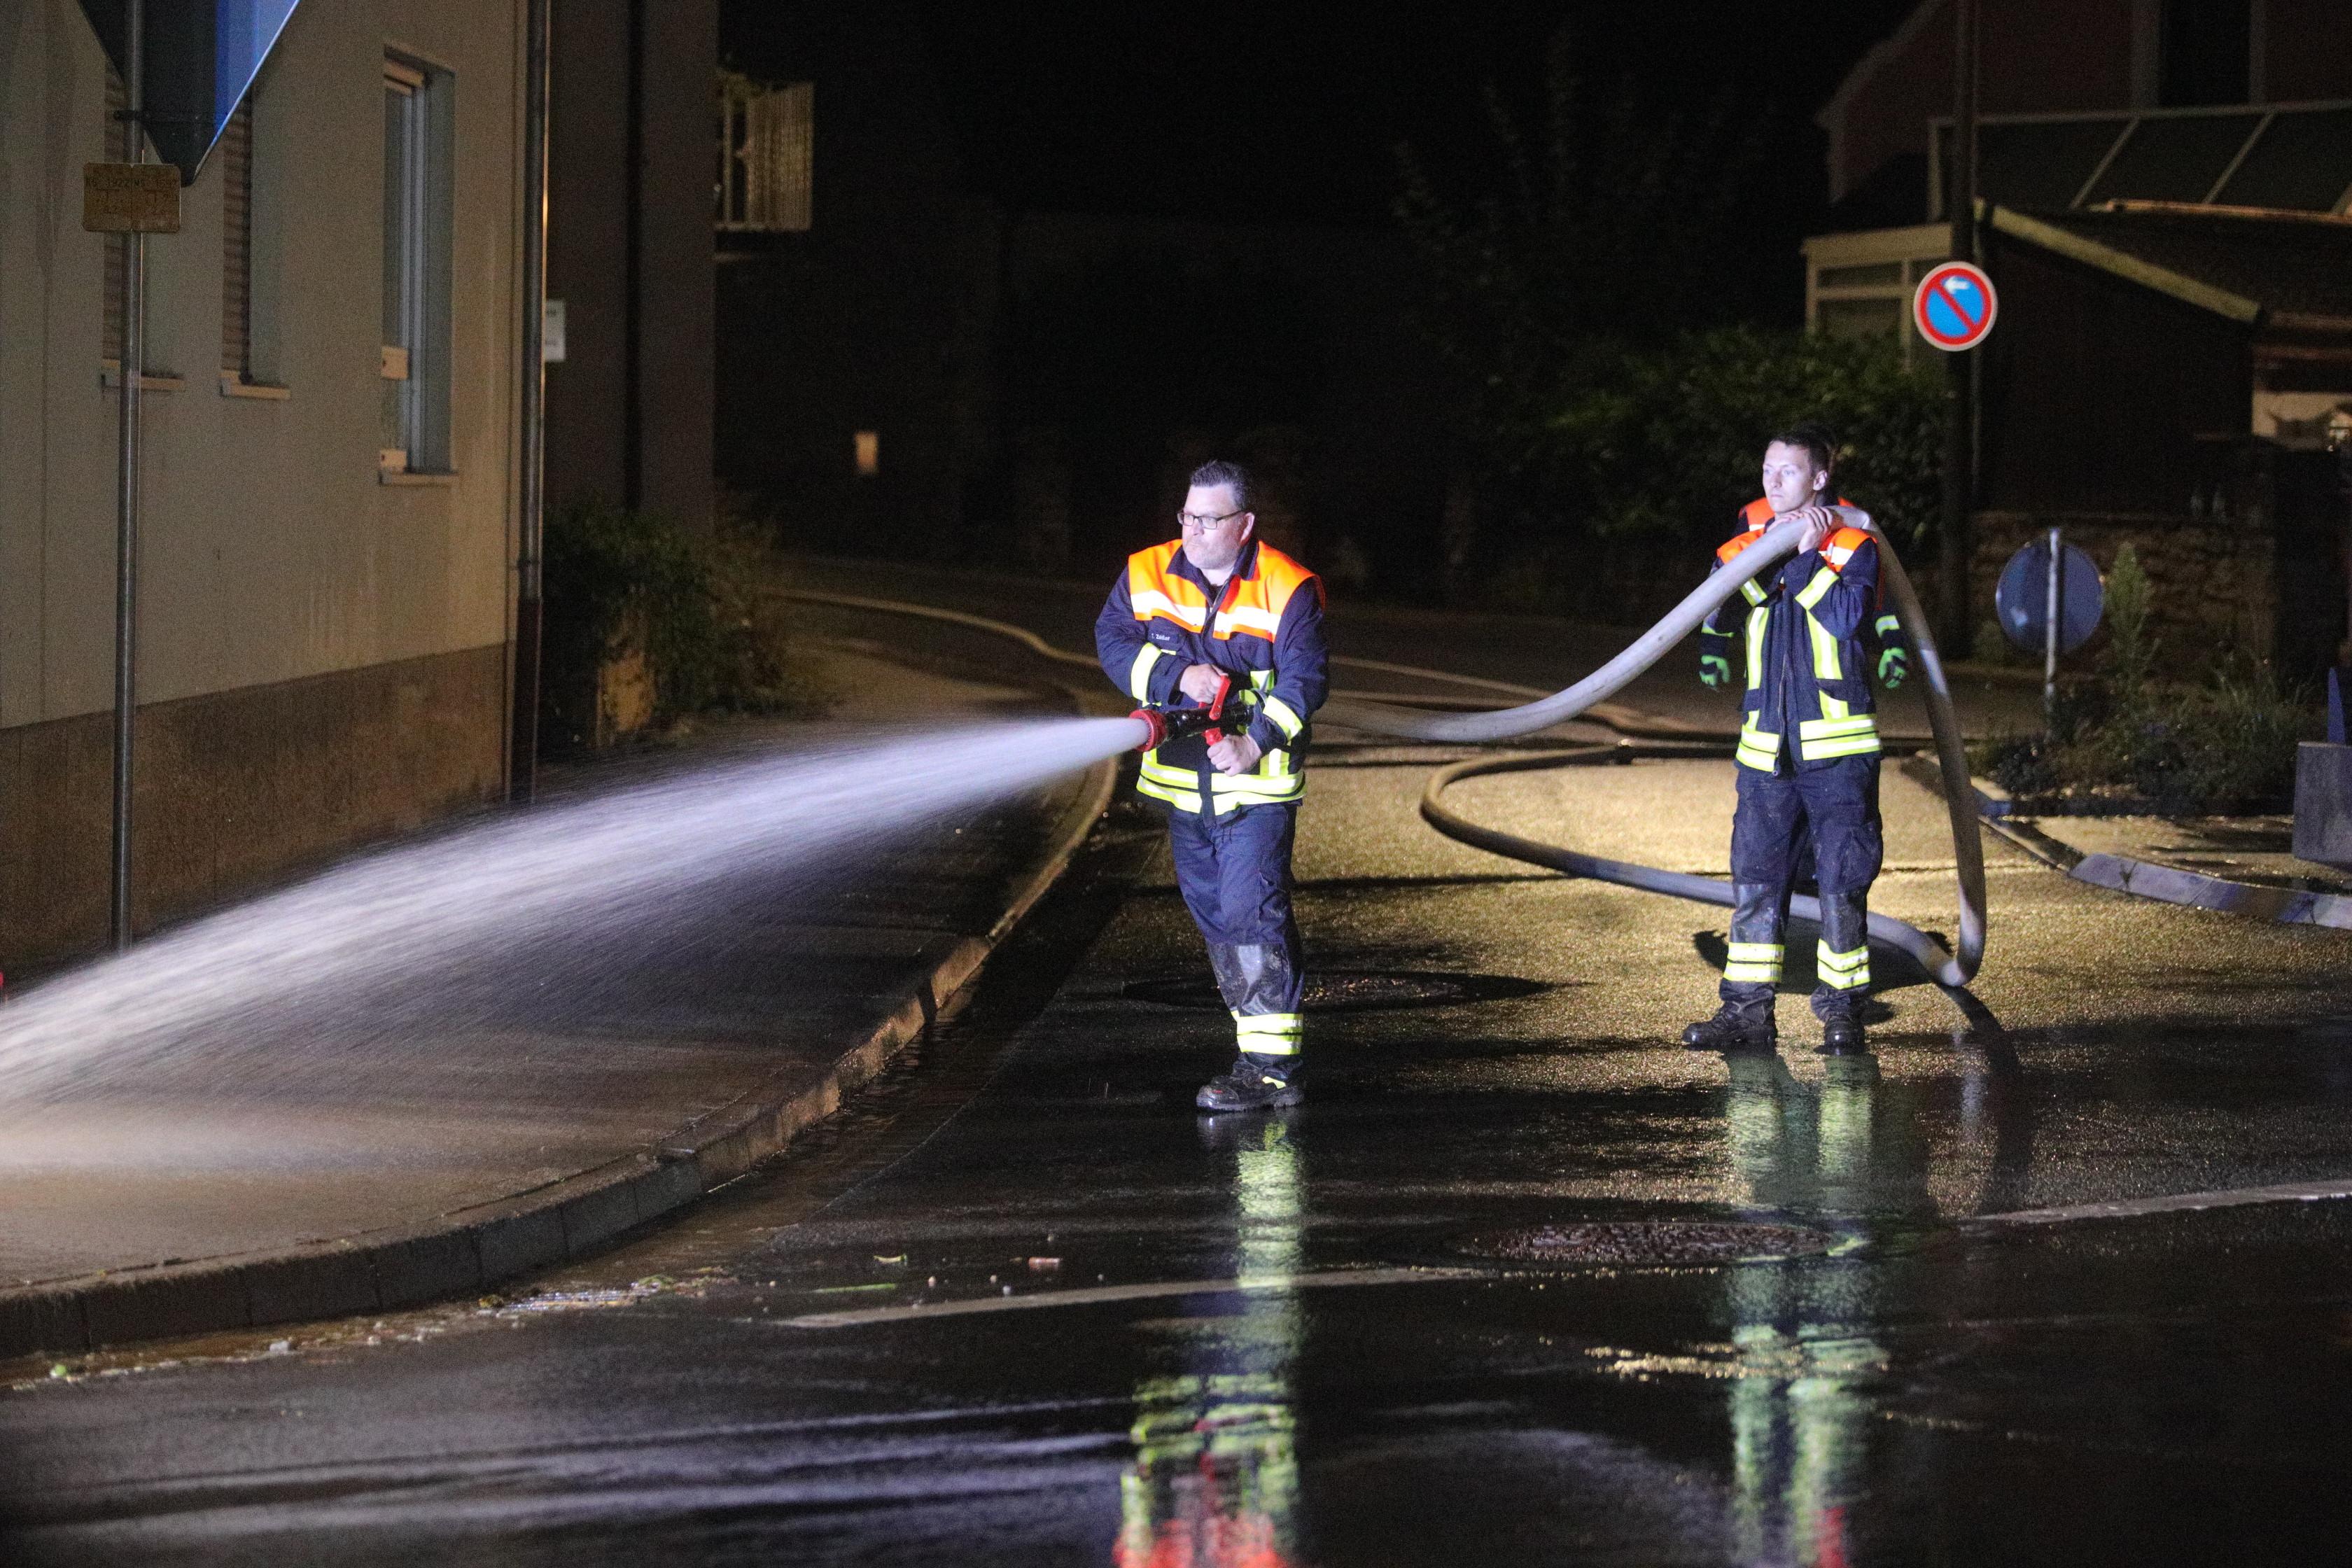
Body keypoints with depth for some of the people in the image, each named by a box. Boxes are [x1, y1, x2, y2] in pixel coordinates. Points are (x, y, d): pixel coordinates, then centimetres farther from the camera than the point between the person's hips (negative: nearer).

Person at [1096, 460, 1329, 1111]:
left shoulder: (1288, 589, -9)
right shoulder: (1148, 575, 3)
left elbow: (1304, 680, -13)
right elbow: (1112, 641, -5)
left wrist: (1255, 743, -26)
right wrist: (1179, 675, -20)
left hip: (1257, 781, -5)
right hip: (1182, 778, 6)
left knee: (1252, 911, -14)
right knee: (1211, 911, 12)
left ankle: (1271, 1064, -15)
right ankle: (1258, 1039, 24)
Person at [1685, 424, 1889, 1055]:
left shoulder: (1853, 545, -2)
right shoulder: (1752, 535, 11)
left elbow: (1848, 614, -17)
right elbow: (1720, 594, -2)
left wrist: (1807, 556, -15)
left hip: (1836, 742, -4)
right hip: (1766, 742, 4)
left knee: (1842, 880, -1)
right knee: (1755, 878, 3)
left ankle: (1842, 1011, 7)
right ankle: (1748, 1012, 7)